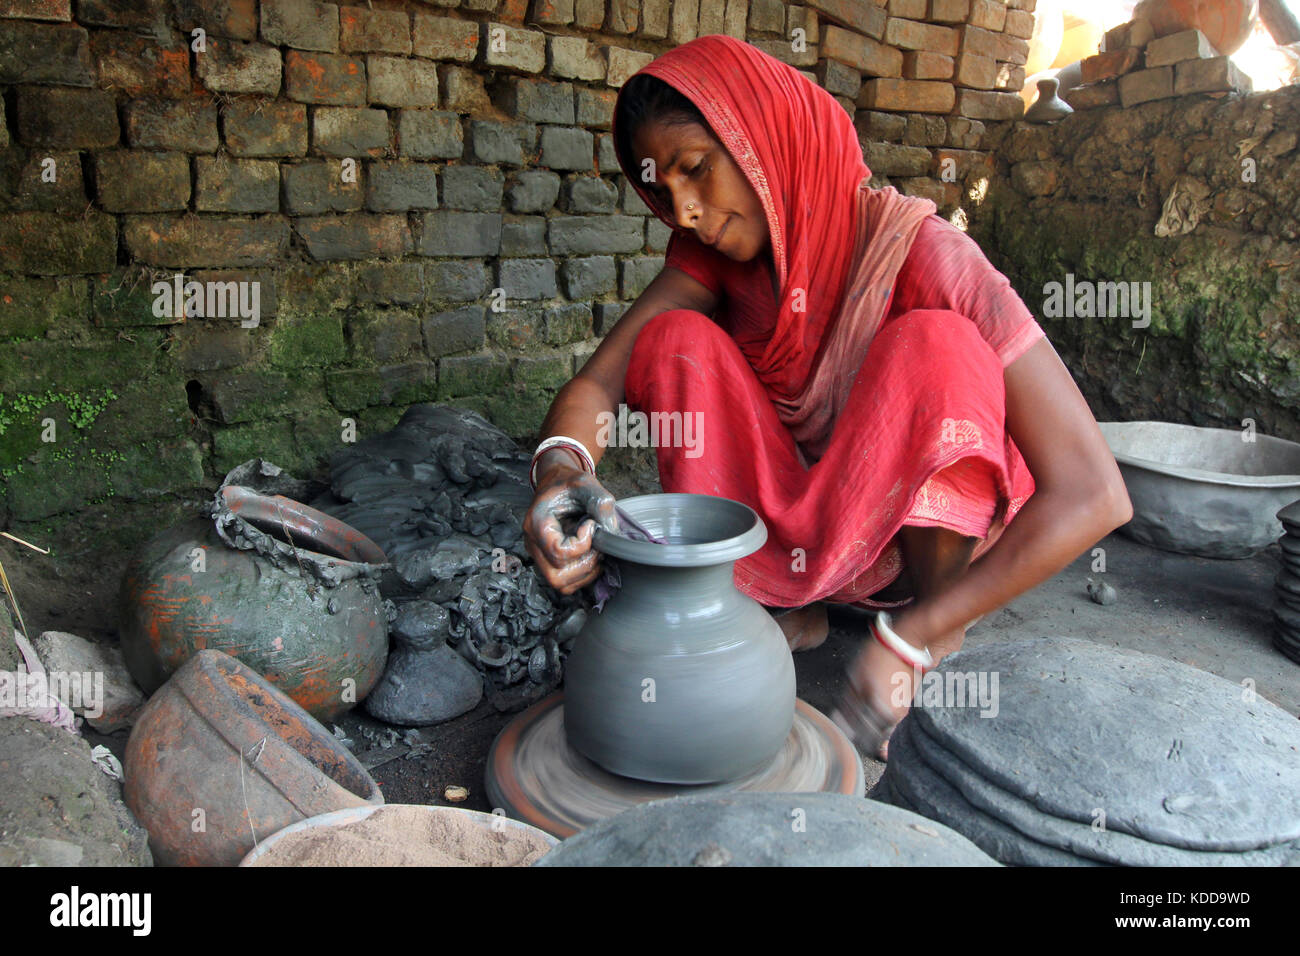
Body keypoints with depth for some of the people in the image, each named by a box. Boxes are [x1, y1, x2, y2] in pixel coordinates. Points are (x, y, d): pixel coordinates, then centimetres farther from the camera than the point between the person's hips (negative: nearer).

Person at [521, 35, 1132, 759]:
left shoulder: (917, 250, -23)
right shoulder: (716, 248, -7)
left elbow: (1094, 495, -28)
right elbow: (595, 384, -16)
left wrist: (907, 641, -31)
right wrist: (560, 471, -39)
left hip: (923, 532, -3)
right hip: (792, 531, 4)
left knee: (932, 344, -31)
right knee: (673, 340, -18)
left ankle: (936, 626, -13)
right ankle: (779, 606, -9)